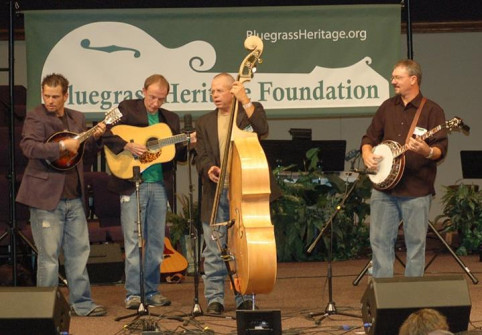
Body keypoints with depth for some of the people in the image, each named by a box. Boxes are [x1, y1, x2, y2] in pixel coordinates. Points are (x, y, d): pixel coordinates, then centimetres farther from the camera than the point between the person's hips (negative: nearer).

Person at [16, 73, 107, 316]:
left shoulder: (77, 118, 12)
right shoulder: (35, 117, -7)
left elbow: (88, 149, 21)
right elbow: (28, 147, -22)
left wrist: (95, 137, 0)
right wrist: (63, 146, -24)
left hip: (74, 197, 6)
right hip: (46, 197, -6)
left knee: (80, 251, 9)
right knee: (49, 255, -2)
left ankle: (81, 303, 17)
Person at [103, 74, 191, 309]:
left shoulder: (170, 119, 16)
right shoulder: (127, 109, 2)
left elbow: (179, 155, 16)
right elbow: (105, 133, -8)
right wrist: (128, 146, -19)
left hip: (160, 186, 5)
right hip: (132, 184, -5)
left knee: (156, 242, 7)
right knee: (133, 241, -4)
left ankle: (151, 291, 15)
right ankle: (133, 294, -1)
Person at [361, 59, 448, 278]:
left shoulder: (432, 111, -3)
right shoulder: (388, 107, 13)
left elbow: (441, 150, -10)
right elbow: (370, 136, 19)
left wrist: (427, 151, -31)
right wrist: (367, 154, -1)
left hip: (416, 190, -5)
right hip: (383, 187, 5)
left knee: (416, 243, 2)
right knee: (379, 240, 5)